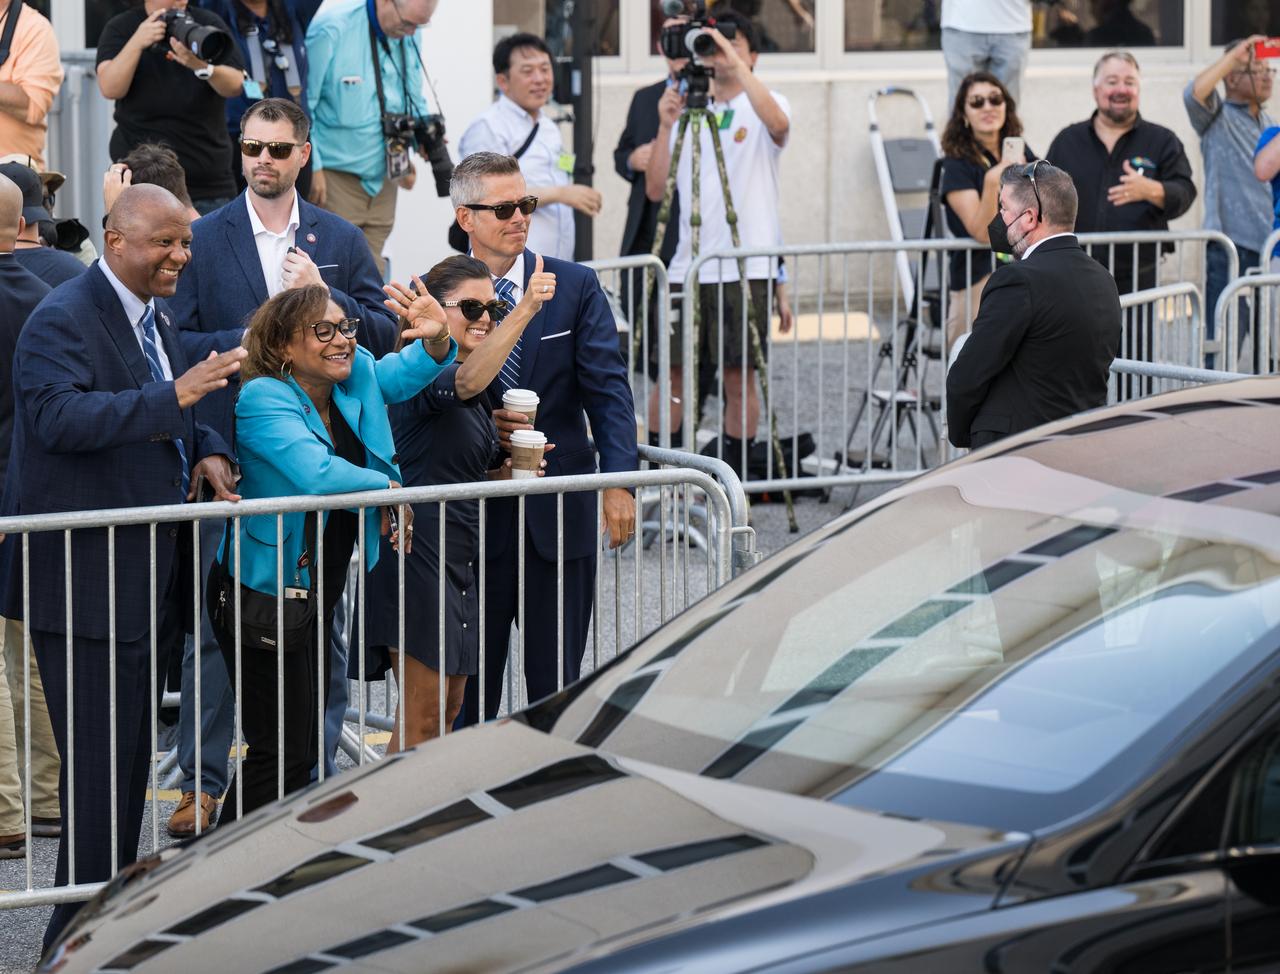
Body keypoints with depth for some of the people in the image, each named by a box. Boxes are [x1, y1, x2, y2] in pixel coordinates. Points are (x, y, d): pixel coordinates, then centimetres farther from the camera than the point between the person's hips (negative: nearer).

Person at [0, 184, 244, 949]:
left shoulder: (157, 319, 14)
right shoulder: (63, 320, -14)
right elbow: (61, 417, -29)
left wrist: (208, 450, 5)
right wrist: (175, 397, -34)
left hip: (145, 573, 9)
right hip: (85, 580, -9)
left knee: (128, 759, 15)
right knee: (100, 762, -7)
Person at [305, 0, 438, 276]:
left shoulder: (407, 37, 5)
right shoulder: (331, 29, -16)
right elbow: (303, 102, -13)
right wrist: (312, 167, -13)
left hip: (382, 177, 6)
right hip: (335, 176, -6)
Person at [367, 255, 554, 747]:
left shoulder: (482, 393, 16)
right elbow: (467, 382, -38)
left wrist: (510, 470, 5)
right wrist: (525, 309, -47)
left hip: (462, 555, 10)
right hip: (421, 552, -10)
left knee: (449, 708, 14)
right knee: (421, 718, -6)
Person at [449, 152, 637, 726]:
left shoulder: (576, 287, 3)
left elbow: (608, 389, -5)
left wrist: (618, 480, -18)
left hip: (560, 513, 1)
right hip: (471, 519, -1)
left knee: (557, 684, 7)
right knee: (467, 682, 6)